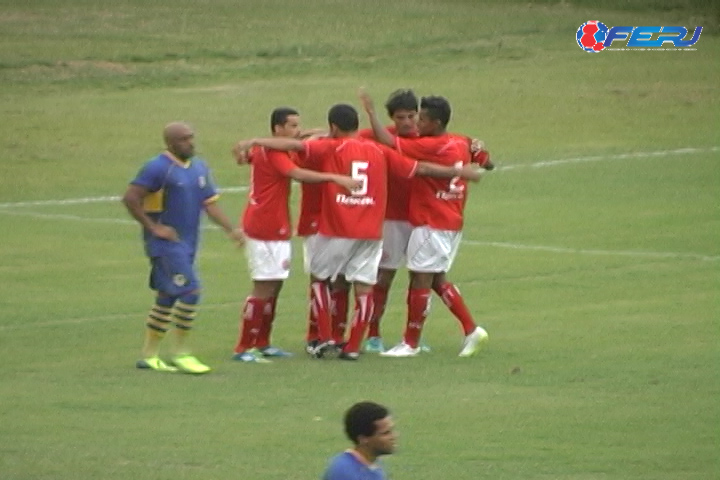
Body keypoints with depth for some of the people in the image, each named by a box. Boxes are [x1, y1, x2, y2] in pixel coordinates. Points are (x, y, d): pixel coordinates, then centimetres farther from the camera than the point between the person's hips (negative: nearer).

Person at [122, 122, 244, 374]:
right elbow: (130, 198, -15)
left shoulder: (199, 168, 11)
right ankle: (181, 353, -8)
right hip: (166, 242, -8)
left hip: (188, 244, 8)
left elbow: (210, 203, 12)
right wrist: (152, 227, -16)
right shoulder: (158, 168, -13)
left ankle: (149, 355, 20)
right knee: (190, 291, -15)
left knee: (166, 298, 12)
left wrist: (231, 230, -1)